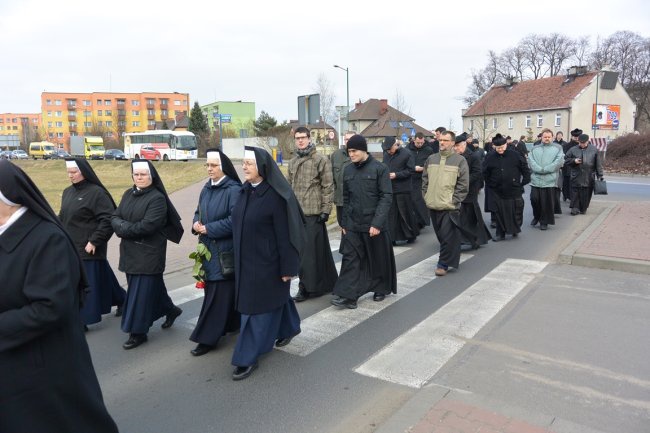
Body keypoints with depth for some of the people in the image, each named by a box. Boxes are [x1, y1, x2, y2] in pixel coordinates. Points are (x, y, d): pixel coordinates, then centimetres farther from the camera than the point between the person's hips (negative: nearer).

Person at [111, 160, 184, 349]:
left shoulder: (157, 198, -13)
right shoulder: (128, 194, 10)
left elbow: (148, 226, -21)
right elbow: (115, 217, 6)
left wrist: (124, 229, -12)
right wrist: (124, 226, -15)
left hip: (149, 252, -7)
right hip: (129, 251, 7)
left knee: (141, 292, -1)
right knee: (152, 285, 18)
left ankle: (138, 332, 10)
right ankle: (170, 309, 39)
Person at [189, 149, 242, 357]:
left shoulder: (234, 190, -14)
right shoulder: (206, 189, 10)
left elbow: (234, 221, -20)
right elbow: (198, 212, 19)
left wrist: (207, 229, -17)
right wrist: (196, 224, -4)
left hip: (226, 250, -8)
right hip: (208, 248, 8)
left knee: (218, 293, -2)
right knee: (213, 290, 14)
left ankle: (208, 338, 7)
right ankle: (231, 323, 32)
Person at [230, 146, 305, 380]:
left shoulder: (276, 195, -20)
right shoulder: (245, 190, 3)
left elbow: (285, 234, -18)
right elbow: (239, 223, 11)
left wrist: (288, 267, -16)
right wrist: (239, 257, 14)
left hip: (267, 261, -7)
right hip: (246, 259, 7)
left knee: (258, 307, 1)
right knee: (274, 295, 24)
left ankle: (248, 358, 12)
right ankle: (288, 328, 46)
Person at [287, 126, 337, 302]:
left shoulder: (321, 160, -5)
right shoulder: (292, 162, 14)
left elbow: (328, 187, -8)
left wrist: (325, 210, -12)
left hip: (313, 212, -7)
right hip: (296, 212, 7)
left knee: (312, 249, -5)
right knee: (301, 249, 11)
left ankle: (308, 286, 4)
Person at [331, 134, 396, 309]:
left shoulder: (379, 168, -8)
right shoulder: (348, 170, 7)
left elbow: (386, 196, -12)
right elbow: (346, 198, 12)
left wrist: (377, 223, -19)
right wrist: (344, 222, 9)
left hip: (374, 224, -4)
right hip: (352, 224, 4)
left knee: (378, 259, 10)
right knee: (350, 258, -1)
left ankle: (381, 289, 30)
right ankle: (347, 295, 1)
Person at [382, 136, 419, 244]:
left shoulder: (406, 154, -8)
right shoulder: (386, 154, 7)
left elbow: (410, 170, -9)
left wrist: (396, 175, -16)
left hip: (402, 189, -5)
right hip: (389, 188, 5)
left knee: (405, 213, 4)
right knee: (391, 214, 6)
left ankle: (411, 235, 20)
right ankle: (392, 238, 13)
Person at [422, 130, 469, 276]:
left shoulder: (459, 160, -3)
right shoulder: (431, 159, 11)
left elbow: (463, 184, -5)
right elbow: (425, 179, 17)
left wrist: (454, 200, -10)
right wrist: (426, 195, 7)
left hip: (449, 207, -5)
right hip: (433, 205, 5)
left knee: (448, 237, -4)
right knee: (440, 235, 14)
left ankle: (443, 264, 5)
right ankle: (450, 259, 30)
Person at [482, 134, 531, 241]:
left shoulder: (515, 155, -5)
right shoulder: (490, 157, -1)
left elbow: (525, 169, 3)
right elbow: (485, 172, 9)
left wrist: (524, 182, 0)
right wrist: (490, 184, 6)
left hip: (514, 189, -1)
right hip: (498, 191, 1)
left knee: (516, 211, 6)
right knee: (500, 213, 5)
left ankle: (515, 229, 28)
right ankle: (500, 233, 14)